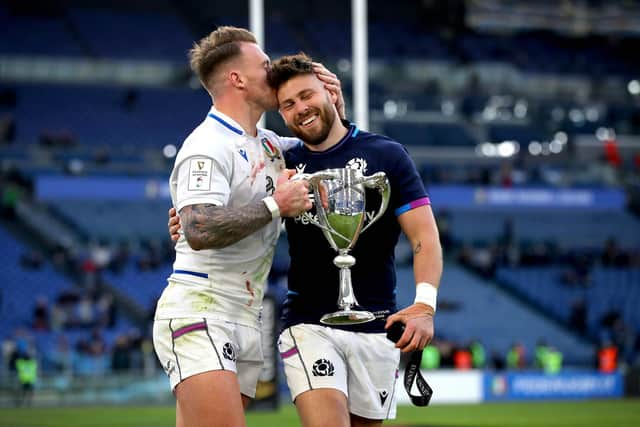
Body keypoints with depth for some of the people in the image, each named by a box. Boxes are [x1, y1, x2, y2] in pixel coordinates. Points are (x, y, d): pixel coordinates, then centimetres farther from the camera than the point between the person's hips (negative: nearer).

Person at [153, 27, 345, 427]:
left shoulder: (268, 143, 16)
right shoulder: (209, 146, -11)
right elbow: (199, 231, -25)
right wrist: (274, 205, -17)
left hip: (246, 322, 9)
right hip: (198, 313, -9)